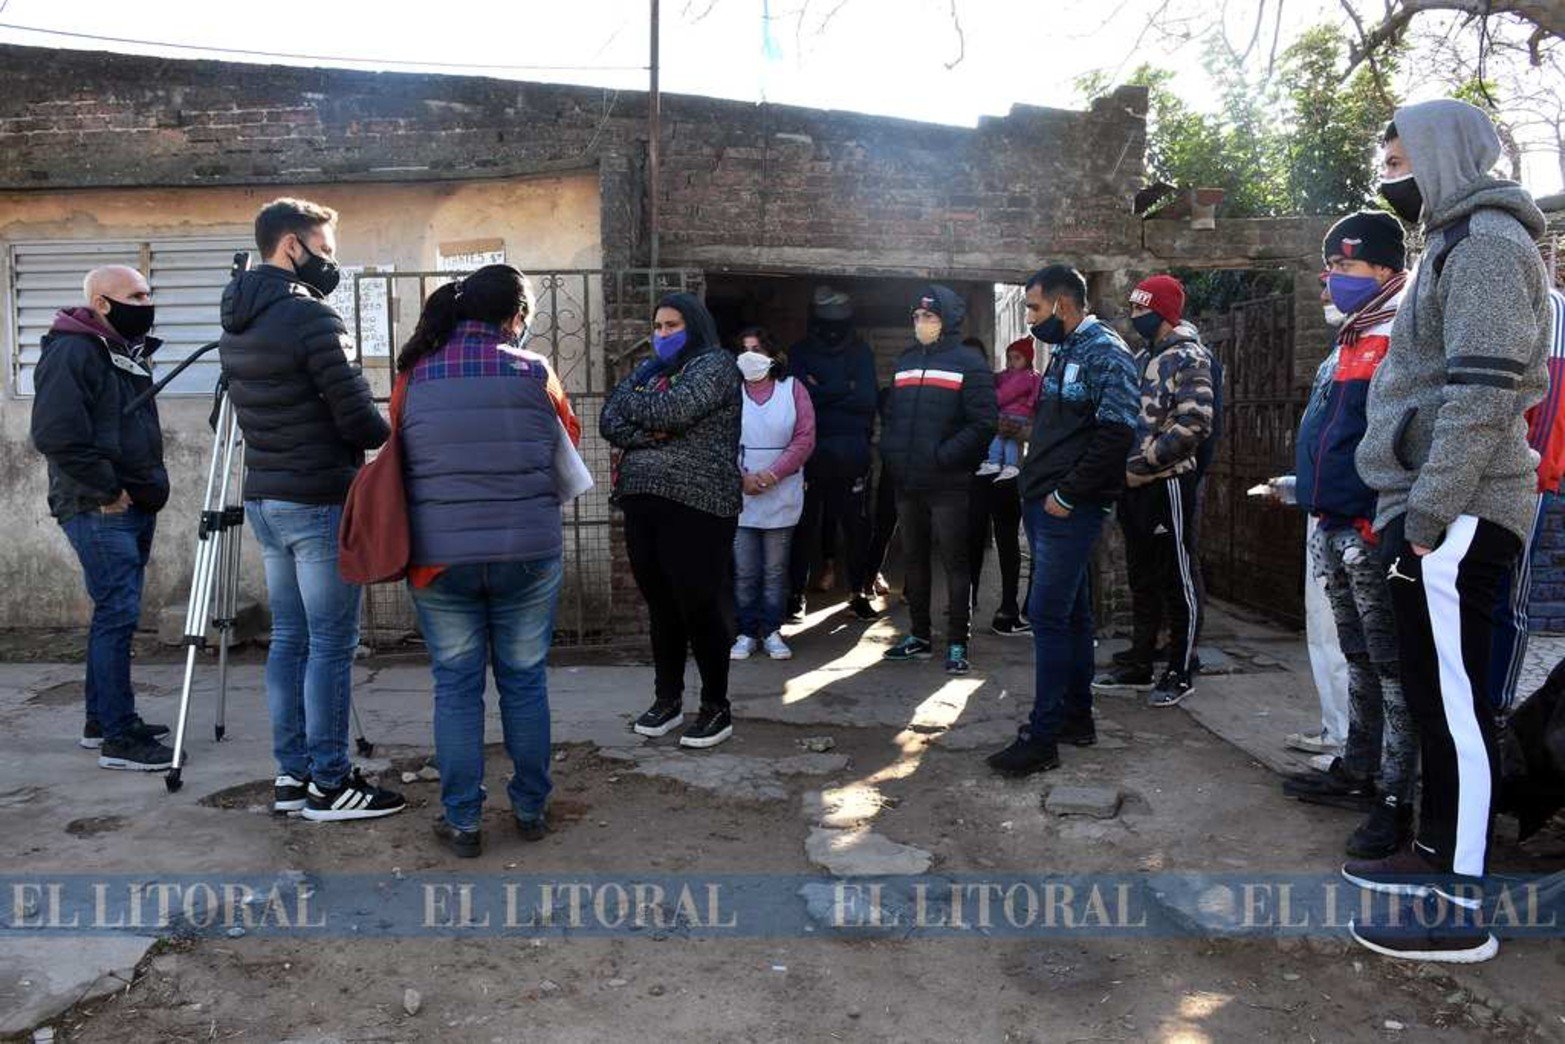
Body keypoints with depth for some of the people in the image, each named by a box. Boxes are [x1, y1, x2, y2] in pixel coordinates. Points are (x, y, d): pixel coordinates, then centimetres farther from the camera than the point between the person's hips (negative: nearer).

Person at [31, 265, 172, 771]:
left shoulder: (128, 352, 17)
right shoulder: (72, 351, -12)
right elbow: (56, 435, -22)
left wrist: (148, 488, 14)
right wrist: (107, 491, -17)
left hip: (135, 506, 9)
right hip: (100, 511, -9)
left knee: (115, 614, 13)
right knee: (118, 614, -10)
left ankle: (102, 721, 23)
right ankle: (119, 737, -5)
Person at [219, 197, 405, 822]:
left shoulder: (235, 323, 13)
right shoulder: (310, 317, -15)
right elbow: (356, 417, -16)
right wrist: (395, 438, 5)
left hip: (264, 497, 9)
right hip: (319, 500, -9)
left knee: (289, 638, 13)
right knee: (332, 643, -2)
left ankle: (292, 775, 20)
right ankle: (328, 784, 4)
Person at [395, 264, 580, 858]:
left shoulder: (416, 375, 2)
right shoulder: (533, 371, -3)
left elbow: (401, 456, 12)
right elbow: (569, 439, 11)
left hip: (440, 556, 1)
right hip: (529, 552, -1)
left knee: (456, 687, 10)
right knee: (525, 681, 12)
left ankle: (462, 822, 16)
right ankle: (530, 809, 23)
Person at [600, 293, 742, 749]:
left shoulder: (714, 364, -2)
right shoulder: (651, 370, 19)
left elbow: (670, 411, -17)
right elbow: (610, 422, 7)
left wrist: (628, 399, 1)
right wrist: (652, 432, -11)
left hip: (695, 504, -6)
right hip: (641, 501, 6)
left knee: (701, 607, -3)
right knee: (661, 606, 11)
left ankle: (717, 710, 9)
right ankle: (667, 700, 23)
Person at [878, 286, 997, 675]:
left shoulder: (969, 363, -5)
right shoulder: (906, 362, 16)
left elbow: (983, 423, -13)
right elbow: (890, 414, 21)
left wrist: (945, 455, -18)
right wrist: (889, 453, 5)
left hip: (948, 484, -7)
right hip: (907, 483, 7)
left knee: (955, 563, -1)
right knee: (914, 559, 14)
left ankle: (957, 644, 5)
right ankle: (919, 636, 25)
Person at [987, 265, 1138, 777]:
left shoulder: (1105, 353, -11)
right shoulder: (1064, 352, 18)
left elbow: (1116, 433, -21)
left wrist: (1066, 494, -18)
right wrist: (1036, 487, 12)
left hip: (1070, 509, -10)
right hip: (1046, 504, 10)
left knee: (1049, 614, -9)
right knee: (1071, 611, 15)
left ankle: (1042, 738, -3)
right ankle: (1076, 716, 26)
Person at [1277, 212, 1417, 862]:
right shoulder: (1348, 344, 17)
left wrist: (1385, 521, -23)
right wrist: (1301, 485, 24)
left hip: (1373, 531, -10)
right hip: (1334, 528, 10)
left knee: (1390, 664, -3)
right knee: (1358, 659, 18)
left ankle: (1398, 799, 5)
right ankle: (1358, 772, 30)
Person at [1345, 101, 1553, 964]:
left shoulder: (1486, 242, -9)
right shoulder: (1454, 244, 22)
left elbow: (1484, 390, -20)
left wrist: (1430, 513, -22)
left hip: (1458, 515, -10)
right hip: (1435, 511, 10)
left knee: (1454, 697, -7)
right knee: (1433, 691, 15)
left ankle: (1459, 908, 0)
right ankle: (1435, 854, 28)